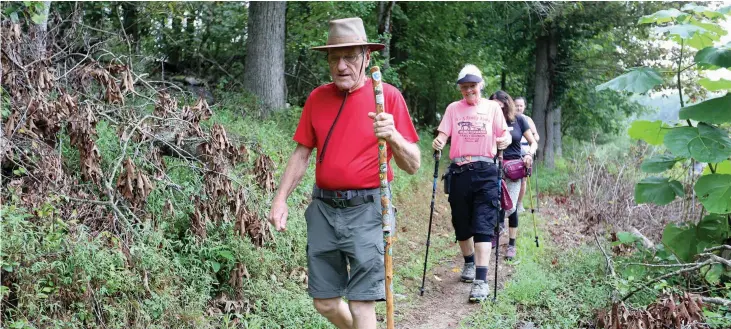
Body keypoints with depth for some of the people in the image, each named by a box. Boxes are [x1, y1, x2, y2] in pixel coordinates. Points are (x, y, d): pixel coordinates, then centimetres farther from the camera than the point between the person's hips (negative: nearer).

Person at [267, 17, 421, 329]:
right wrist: (280, 198, 3)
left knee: (361, 304, -6)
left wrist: (393, 137, -24)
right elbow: (301, 155, 13)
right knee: (324, 302, 11)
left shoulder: (388, 96, -5)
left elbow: (413, 164, -5)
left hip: (366, 210, -4)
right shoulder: (317, 98, 7)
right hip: (323, 209, 5)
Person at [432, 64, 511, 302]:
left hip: (485, 172, -2)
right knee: (461, 224, 11)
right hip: (459, 172, 3)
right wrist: (438, 141, -20)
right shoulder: (453, 108, 10)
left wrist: (504, 140, -18)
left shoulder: (492, 107, 7)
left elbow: (505, 133, 5)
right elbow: (444, 133, 3)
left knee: (483, 226, -11)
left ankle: (481, 280, -16)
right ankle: (469, 264, 36)